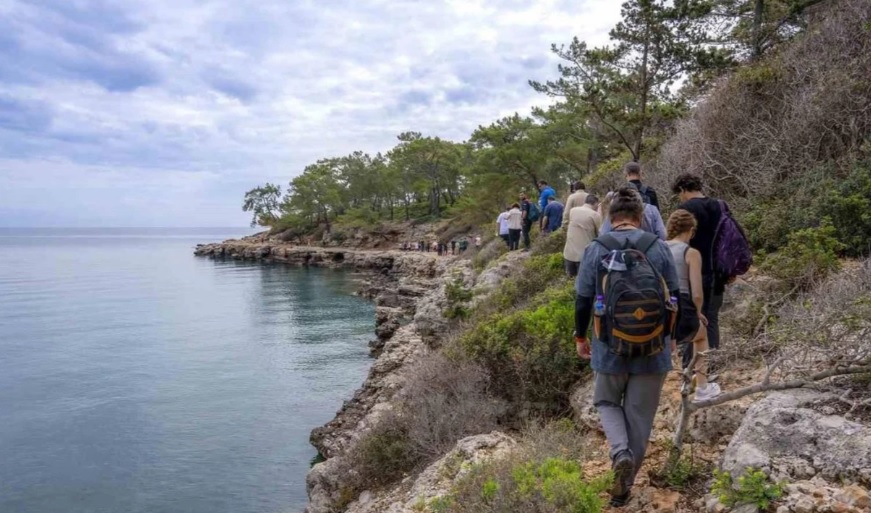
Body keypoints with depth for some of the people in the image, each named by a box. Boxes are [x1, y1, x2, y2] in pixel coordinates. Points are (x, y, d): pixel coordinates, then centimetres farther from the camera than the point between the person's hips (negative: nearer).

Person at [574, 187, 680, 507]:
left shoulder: (595, 250, -8)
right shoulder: (659, 248, -5)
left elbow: (582, 300, -4)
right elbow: (674, 299, 3)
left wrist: (580, 337, 12)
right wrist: (670, 336, 20)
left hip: (610, 348, -1)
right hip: (653, 349, 1)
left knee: (607, 402, 23)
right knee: (640, 417, 14)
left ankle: (621, 454, -2)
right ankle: (624, 486, 23)